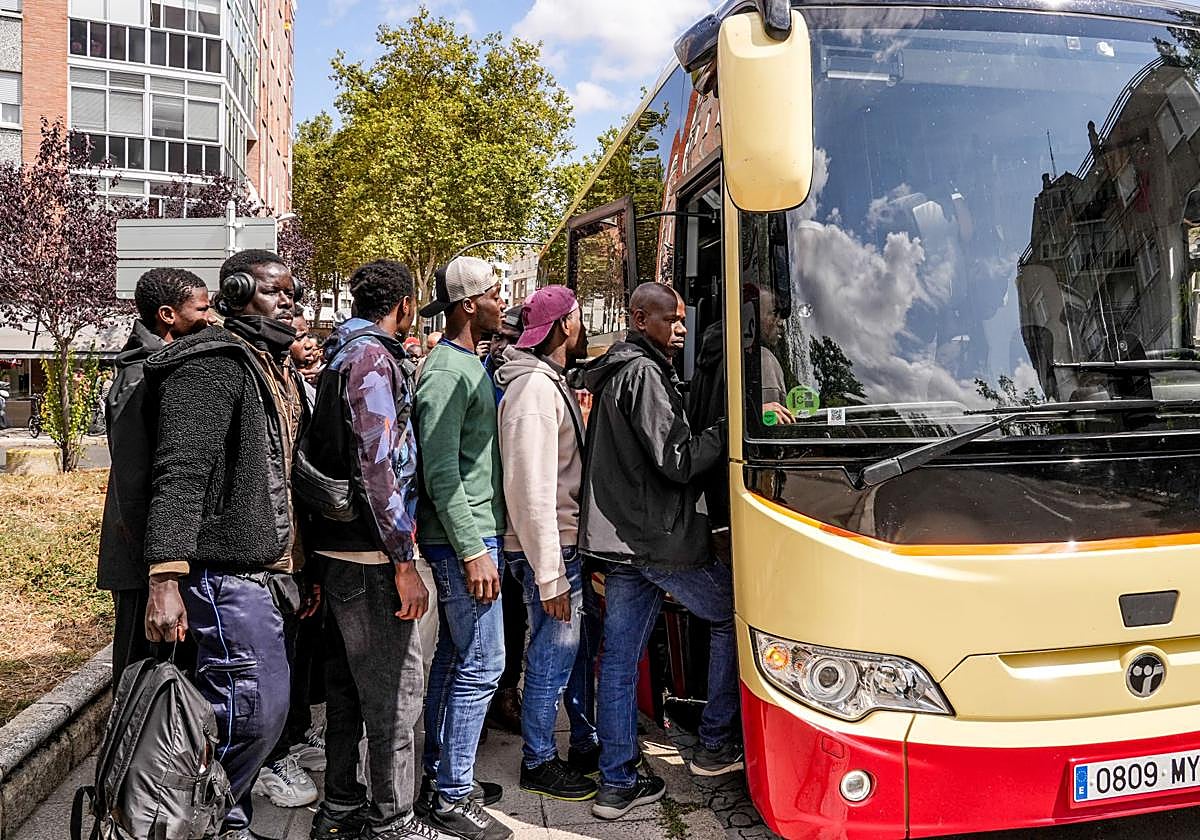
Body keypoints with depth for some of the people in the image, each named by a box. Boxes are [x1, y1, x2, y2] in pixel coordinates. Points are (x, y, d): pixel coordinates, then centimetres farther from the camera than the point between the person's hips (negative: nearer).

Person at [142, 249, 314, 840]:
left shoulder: (280, 371, 19)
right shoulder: (213, 363, -11)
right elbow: (180, 474, -20)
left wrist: (300, 569, 23)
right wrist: (165, 577, -27)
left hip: (269, 571, 9)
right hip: (229, 571, -9)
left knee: (239, 708, 15)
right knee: (256, 707, -10)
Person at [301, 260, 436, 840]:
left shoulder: (344, 354, 17)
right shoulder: (373, 359, -14)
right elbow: (377, 466, -22)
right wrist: (404, 563, -20)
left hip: (339, 549, 10)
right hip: (370, 553, -10)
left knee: (348, 683, 17)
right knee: (396, 689, -1)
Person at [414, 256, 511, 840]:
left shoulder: (469, 364, 15)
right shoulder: (447, 371, -16)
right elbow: (441, 472, -20)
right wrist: (473, 551, -21)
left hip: (474, 534, 10)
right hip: (464, 539, -10)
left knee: (452, 656, 17)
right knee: (481, 666, -5)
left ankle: (436, 773, 29)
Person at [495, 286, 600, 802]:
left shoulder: (553, 382, 13)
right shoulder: (534, 387, -20)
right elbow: (530, 491, -24)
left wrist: (570, 560, 16)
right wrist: (550, 576, -23)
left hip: (568, 543, 10)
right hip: (548, 550, -10)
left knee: (579, 649, 20)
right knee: (552, 659, 3)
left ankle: (585, 745, 35)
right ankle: (538, 764, 20)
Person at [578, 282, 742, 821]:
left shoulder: (616, 373, 18)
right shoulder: (645, 375, -13)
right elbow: (678, 462, -18)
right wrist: (735, 424, -16)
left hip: (620, 538, 9)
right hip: (661, 539, -9)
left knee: (619, 659, 9)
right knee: (734, 615, 10)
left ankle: (616, 785, 16)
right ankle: (716, 745, 18)